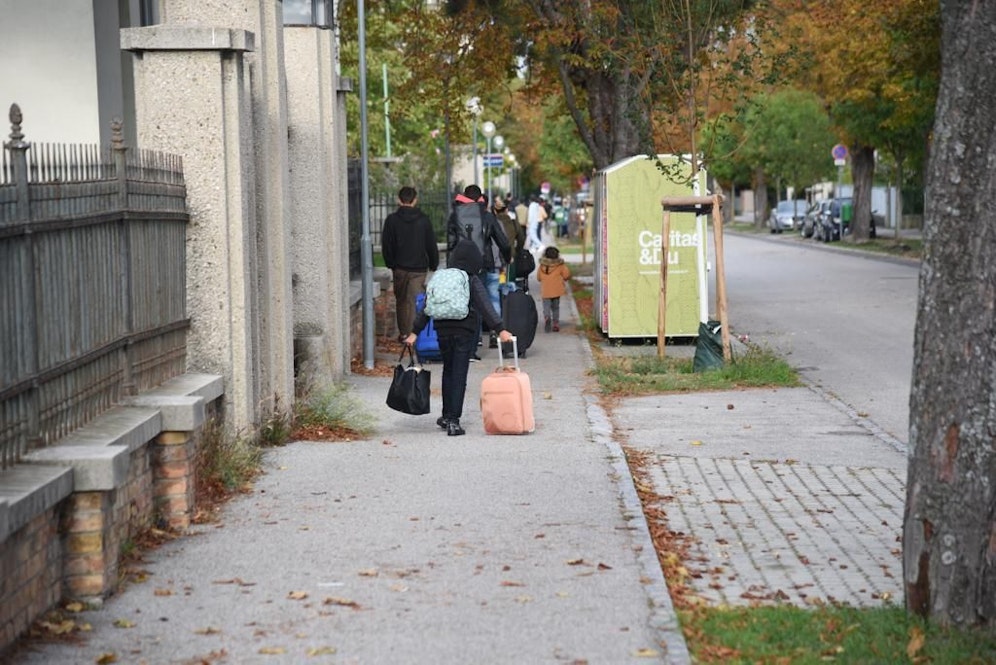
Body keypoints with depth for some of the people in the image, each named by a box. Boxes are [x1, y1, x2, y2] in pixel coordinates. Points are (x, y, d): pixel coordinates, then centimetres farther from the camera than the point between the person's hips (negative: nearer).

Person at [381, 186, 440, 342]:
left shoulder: (392, 220, -4)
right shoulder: (423, 219, -2)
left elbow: (386, 245, -2)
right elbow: (431, 245, 3)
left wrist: (391, 264, 10)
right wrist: (434, 264, 13)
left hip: (399, 267, 1)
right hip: (419, 267, -1)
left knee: (401, 300, 14)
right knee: (417, 300, -1)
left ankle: (403, 333, 17)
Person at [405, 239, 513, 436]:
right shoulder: (472, 281, -8)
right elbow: (485, 307, -16)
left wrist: (415, 331, 7)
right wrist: (500, 329, -19)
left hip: (443, 330, 4)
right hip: (465, 331, -4)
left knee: (448, 372, 20)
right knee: (459, 375, -1)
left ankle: (447, 416, 28)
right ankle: (453, 421, -6)